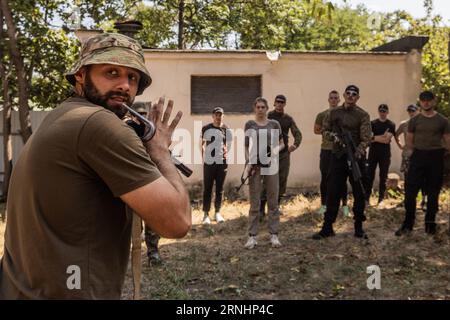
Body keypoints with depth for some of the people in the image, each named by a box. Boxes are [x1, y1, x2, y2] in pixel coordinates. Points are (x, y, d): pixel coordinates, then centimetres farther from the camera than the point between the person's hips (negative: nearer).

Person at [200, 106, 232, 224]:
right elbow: (202, 144, 11)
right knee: (207, 189, 2)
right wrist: (203, 157, 2)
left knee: (220, 189, 8)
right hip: (208, 162, -1)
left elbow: (229, 145, 9)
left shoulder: (226, 129, 3)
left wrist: (227, 152, -10)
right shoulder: (206, 129, 2)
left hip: (222, 162, 1)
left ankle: (217, 212, 19)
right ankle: (206, 213, 8)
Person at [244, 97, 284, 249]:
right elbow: (245, 146, 7)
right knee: (254, 203, 3)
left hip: (271, 166, 1)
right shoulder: (249, 125, 5)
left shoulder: (275, 124, 6)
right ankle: (252, 236, 9)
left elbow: (281, 143, 13)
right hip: (255, 166, -1)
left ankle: (274, 235, 12)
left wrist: (277, 149, -10)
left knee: (273, 202, 5)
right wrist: (248, 163, -7)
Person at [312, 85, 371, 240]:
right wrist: (333, 136, -8)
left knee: (359, 193, 6)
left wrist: (358, 152, -29)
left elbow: (366, 138, -12)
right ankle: (327, 227, 12)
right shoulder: (334, 112, 7)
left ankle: (358, 227, 19)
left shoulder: (363, 115, -3)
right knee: (332, 192, 4)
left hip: (357, 158, -2)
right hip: (338, 157, 2)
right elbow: (325, 130, 13)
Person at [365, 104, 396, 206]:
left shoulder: (391, 125, 2)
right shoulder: (373, 123, 6)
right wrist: (382, 137, -11)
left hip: (385, 154, -1)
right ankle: (366, 198, 3)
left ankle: (381, 199, 10)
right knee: (369, 176, -2)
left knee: (383, 177, 4)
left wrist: (375, 138, -7)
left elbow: (387, 139, -10)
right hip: (373, 153, 1)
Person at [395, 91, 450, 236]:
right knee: (410, 191, -4)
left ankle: (430, 224, 19)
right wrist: (411, 154, -4)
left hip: (436, 157, 0)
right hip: (418, 156, 0)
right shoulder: (414, 120, 6)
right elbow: (409, 140, 8)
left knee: (433, 192, 7)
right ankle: (408, 223, 6)